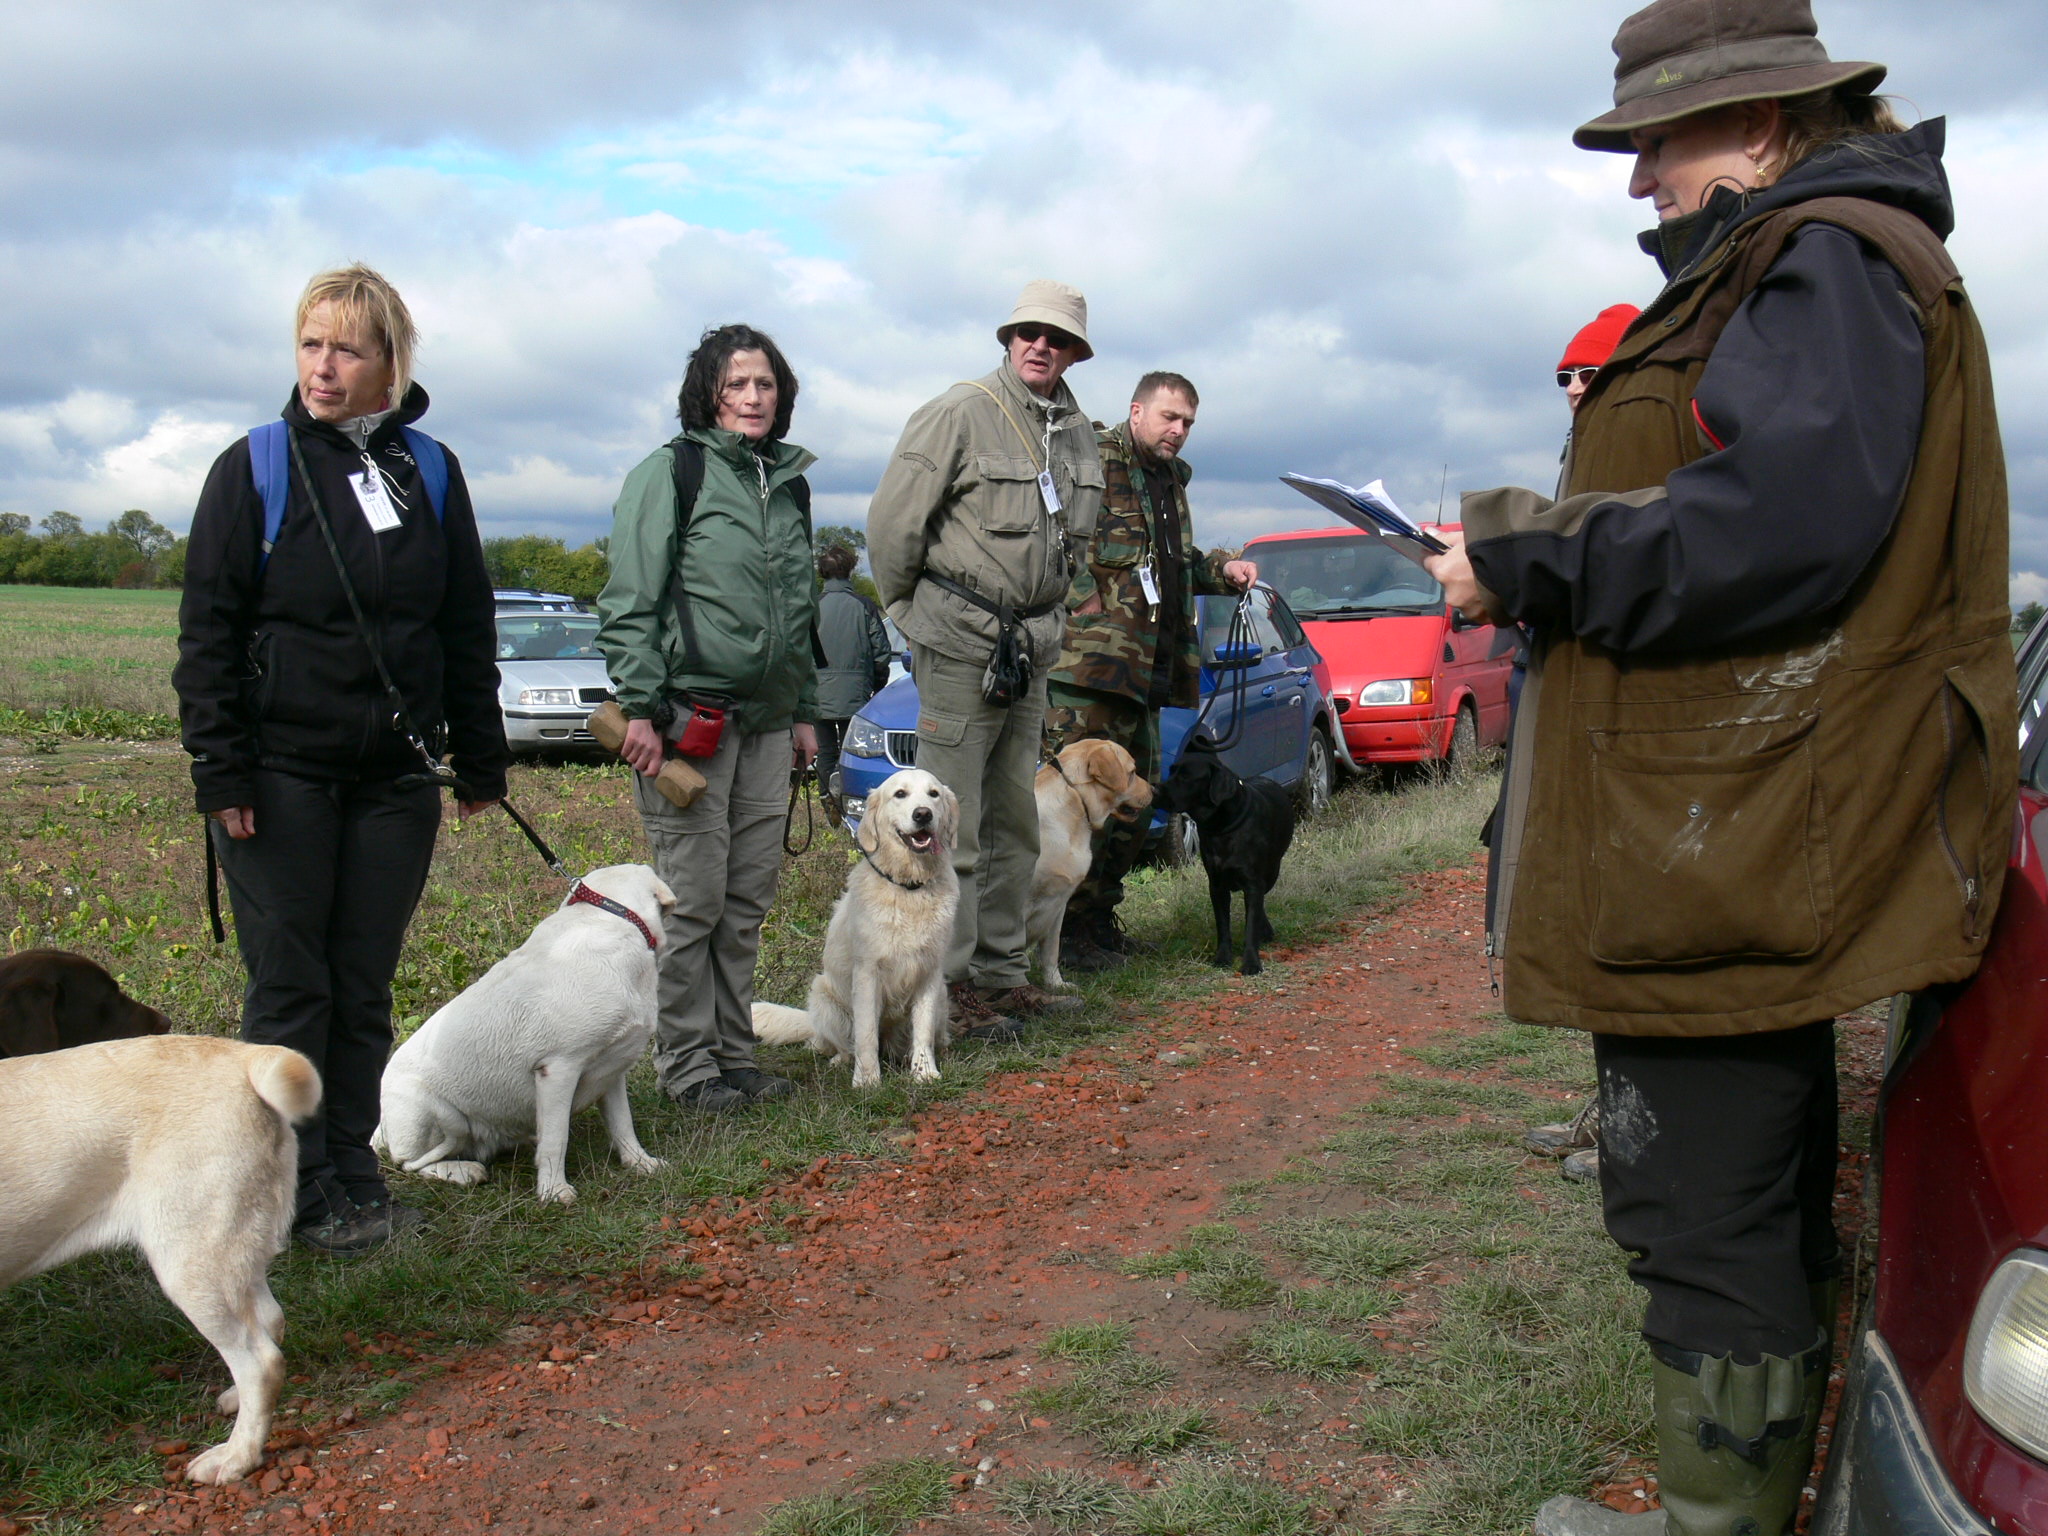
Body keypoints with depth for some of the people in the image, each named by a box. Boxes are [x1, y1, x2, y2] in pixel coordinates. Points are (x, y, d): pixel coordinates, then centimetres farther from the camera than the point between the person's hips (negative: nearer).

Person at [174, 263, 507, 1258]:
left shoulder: (429, 470, 7)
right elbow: (206, 631, -3)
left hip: (394, 775, 3)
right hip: (281, 774, -3)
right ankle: (302, 1190, 12)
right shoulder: (255, 467, -2)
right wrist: (220, 771, -10)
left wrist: (480, 758, 9)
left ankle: (354, 1169, 20)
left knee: (365, 988, 9)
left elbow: (467, 625, 11)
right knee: (290, 988, 2)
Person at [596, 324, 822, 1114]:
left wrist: (804, 710, 20)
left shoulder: (790, 480, 17)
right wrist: (641, 706, -14)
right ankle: (687, 1063, 7)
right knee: (692, 899, -3)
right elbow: (630, 600, -7)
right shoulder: (671, 471, -3)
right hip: (689, 714, -6)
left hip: (766, 720, 6)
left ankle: (734, 1052, 19)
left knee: (749, 898, 9)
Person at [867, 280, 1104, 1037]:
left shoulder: (1077, 430, 12)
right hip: (962, 642, -8)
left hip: (1032, 645, 8)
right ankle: (949, 983, 2)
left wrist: (1047, 619, 16)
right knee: (954, 824, -5)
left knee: (1016, 820, 13)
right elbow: (892, 520, -10)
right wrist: (912, 611, -2)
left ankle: (1001, 971, 22)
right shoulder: (960, 414, -11)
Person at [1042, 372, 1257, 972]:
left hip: (1143, 671, 10)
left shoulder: (1171, 478, 21)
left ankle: (1099, 918, 26)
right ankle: (1065, 932, -1)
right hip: (1088, 667, -10)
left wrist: (1222, 570, 17)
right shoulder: (1092, 461, -7)